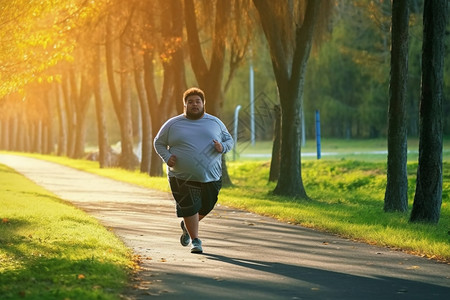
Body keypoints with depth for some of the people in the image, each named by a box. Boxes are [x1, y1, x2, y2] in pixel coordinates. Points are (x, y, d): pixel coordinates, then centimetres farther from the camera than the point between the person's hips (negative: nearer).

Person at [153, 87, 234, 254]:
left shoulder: (215, 122, 7)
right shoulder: (173, 124, 2)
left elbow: (229, 140, 13)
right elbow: (158, 142, 10)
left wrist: (222, 147, -10)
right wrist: (167, 157, -8)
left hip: (211, 177, 2)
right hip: (182, 178, -2)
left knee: (205, 208, 10)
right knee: (189, 209, -3)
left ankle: (187, 226, 39)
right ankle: (195, 240, 14)